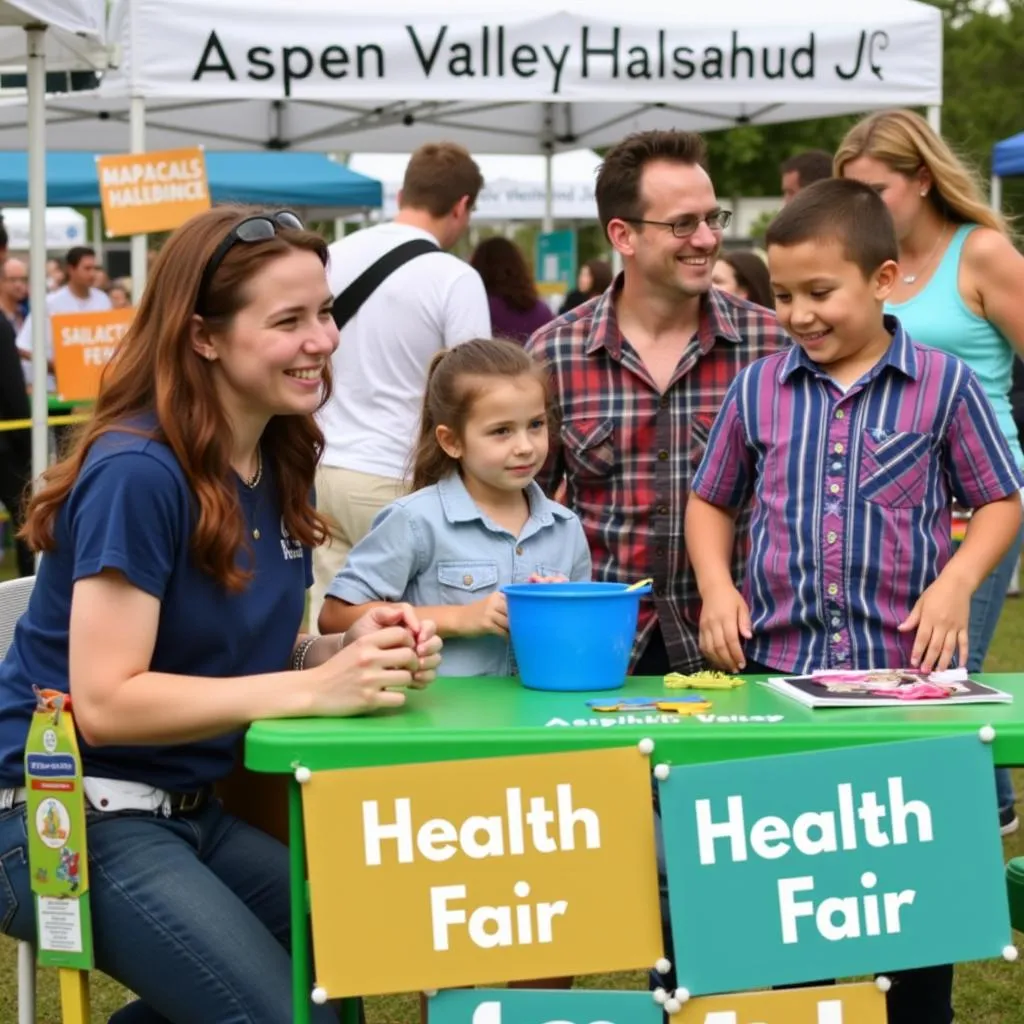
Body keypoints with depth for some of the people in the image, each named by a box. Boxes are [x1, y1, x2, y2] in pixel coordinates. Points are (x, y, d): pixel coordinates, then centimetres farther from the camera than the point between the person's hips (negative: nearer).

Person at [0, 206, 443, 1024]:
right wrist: (313, 690, -30)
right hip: (70, 817, -9)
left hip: (186, 810, 9)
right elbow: (105, 701, -24)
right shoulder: (137, 472, -20)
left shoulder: (279, 465, 5)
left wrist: (352, 651, -10)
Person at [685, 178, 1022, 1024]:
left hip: (905, 668, -2)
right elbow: (711, 501, 15)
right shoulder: (758, 389, 4)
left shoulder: (945, 383, -3)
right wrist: (717, 584, -1)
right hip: (779, 667, 2)